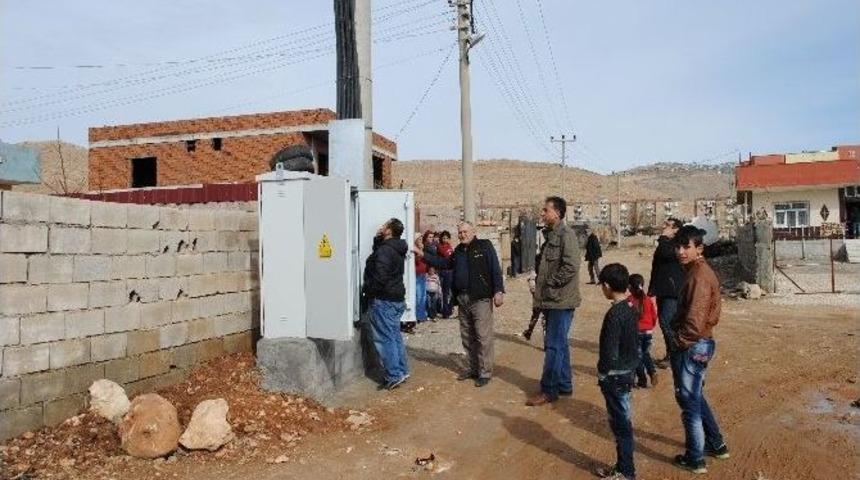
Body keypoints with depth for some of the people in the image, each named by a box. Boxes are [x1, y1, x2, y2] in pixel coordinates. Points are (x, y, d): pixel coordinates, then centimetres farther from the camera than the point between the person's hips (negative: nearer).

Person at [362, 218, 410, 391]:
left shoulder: (385, 250, -19)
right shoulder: (397, 249, 11)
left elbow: (380, 277, -25)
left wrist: (367, 290, -10)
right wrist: (378, 239, 8)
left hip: (384, 300, -10)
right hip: (397, 298, 10)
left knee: (384, 338, -3)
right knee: (395, 336, 16)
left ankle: (394, 376, 0)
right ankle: (402, 370, 22)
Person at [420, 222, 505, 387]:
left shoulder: (485, 246, -5)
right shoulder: (459, 250, 16)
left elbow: (495, 269, -11)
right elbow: (445, 263, 28)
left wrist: (498, 291, -19)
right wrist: (423, 254, 23)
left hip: (481, 299, -7)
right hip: (462, 299, 8)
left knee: (483, 336, -6)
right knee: (467, 336, 13)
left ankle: (485, 372, 2)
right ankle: (474, 368, 24)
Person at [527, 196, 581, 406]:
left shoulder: (566, 234, -15)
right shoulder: (550, 234, 14)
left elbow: (571, 267, -23)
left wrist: (549, 283, -15)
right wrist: (539, 284, 9)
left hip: (561, 300, -9)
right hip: (551, 299, 9)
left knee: (554, 345, -3)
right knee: (559, 344, 16)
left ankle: (549, 390, 6)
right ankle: (564, 385, 27)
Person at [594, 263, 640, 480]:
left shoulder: (614, 314, -23)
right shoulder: (630, 308, 3)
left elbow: (610, 353, -22)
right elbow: (634, 345, 11)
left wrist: (602, 374, -8)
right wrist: (630, 365, 18)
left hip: (615, 377, -9)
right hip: (627, 373, 9)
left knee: (621, 425, 3)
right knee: (622, 423, 17)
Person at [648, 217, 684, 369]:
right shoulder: (664, 244, 16)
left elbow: (666, 254, -32)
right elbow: (655, 267, 20)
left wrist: (663, 237, -17)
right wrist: (651, 288, 19)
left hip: (673, 292, -9)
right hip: (662, 291, 9)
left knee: (666, 322, -12)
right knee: (665, 322, 12)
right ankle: (671, 354, 21)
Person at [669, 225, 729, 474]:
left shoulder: (698, 276, -22)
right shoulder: (699, 270, 8)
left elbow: (694, 321, -27)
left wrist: (679, 341, -12)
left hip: (691, 347, -10)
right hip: (700, 344, 10)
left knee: (689, 402, 4)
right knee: (696, 397, 24)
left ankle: (695, 460, 18)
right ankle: (716, 444, 39)